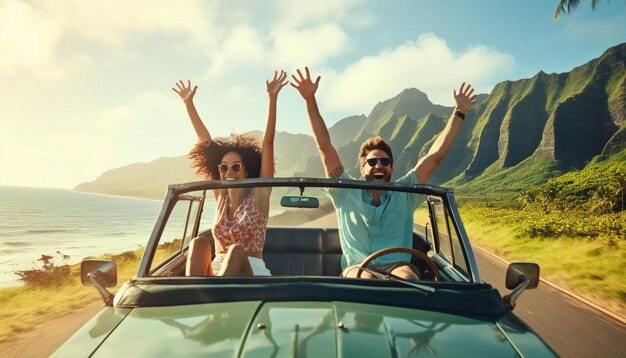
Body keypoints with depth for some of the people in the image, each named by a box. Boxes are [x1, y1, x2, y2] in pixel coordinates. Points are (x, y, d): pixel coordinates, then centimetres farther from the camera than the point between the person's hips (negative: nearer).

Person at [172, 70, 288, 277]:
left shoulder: (258, 195, -3)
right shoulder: (221, 196, 8)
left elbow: (268, 143, -10)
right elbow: (206, 144, 8)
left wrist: (272, 98, -13)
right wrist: (189, 103, 13)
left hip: (252, 275, -3)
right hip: (216, 274, 4)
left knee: (237, 251, -34)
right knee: (199, 243, -25)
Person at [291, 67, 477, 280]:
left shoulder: (403, 194, 14)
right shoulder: (346, 194, 9)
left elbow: (435, 155, 11)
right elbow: (324, 146, 3)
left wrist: (459, 112, 9)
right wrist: (310, 100, -1)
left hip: (397, 266, 2)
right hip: (357, 268, -1)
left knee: (406, 279, -33)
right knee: (366, 281, -36)